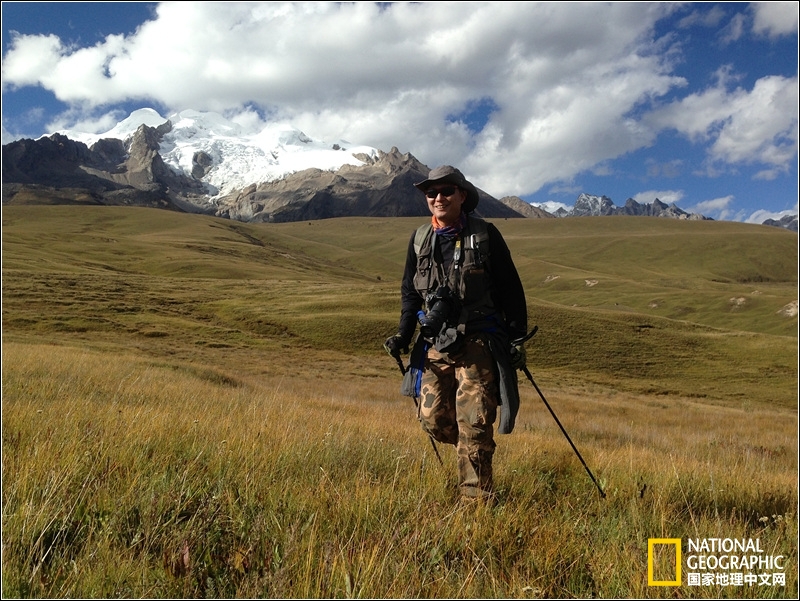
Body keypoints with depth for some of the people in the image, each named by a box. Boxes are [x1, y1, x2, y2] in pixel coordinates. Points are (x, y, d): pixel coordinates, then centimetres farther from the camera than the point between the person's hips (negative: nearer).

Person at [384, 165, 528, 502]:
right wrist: (403, 335, 5)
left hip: (478, 344, -4)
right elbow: (409, 293, 16)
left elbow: (511, 290, 1)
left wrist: (517, 338, -3)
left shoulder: (485, 236, -3)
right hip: (435, 344, 4)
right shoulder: (419, 239, 8)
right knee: (432, 419, 4)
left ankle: (476, 502, 5)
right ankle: (475, 449, 35)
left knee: (473, 425, -7)